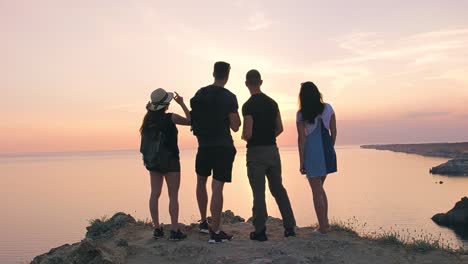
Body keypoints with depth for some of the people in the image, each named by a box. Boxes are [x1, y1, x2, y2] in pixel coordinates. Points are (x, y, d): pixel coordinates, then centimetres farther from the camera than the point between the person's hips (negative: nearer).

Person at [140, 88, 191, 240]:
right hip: (170, 161, -5)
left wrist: (149, 111, 14)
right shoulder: (170, 118, -14)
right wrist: (182, 103, 0)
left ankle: (157, 229, 14)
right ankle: (174, 231, 1)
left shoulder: (148, 118, 1)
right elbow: (190, 121, -4)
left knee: (155, 194, 9)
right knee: (173, 196, 1)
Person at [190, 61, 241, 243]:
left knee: (201, 182, 23)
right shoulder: (229, 97, -10)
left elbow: (192, 119, 12)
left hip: (204, 146, 4)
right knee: (217, 188, -4)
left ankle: (204, 222, 28)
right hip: (223, 147, -4)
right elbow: (235, 127, -8)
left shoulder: (200, 94, 4)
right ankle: (215, 232, 0)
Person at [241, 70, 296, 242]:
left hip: (256, 152, -5)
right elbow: (280, 128, 10)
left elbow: (247, 133, -18)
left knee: (258, 192, 1)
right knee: (278, 189, 14)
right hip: (273, 150, 6)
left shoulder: (248, 105, -13)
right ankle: (290, 227, 16)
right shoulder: (272, 102, 7)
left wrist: (244, 137, 4)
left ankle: (260, 232, 8)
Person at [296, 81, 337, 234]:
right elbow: (334, 132, 4)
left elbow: (302, 139, -10)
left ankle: (322, 227, 12)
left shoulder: (301, 114, -8)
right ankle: (325, 222, 24)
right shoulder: (328, 108, 1)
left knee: (317, 191, 6)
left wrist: (301, 162, -5)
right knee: (319, 188, 21)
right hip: (327, 152, 4)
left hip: (312, 154, -4)